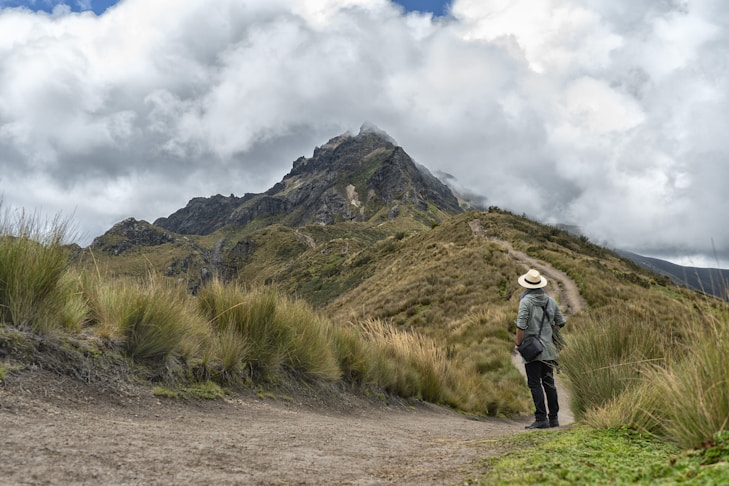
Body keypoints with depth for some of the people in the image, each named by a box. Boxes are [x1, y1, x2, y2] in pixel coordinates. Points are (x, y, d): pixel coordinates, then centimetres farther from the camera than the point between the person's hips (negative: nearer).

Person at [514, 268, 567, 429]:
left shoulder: (526, 301, -12)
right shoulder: (550, 301, 7)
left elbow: (521, 326, -18)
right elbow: (561, 322, 14)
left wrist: (518, 344, -5)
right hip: (548, 350, 6)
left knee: (535, 384, -2)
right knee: (549, 383, 12)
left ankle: (541, 419, -4)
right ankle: (553, 418, 17)